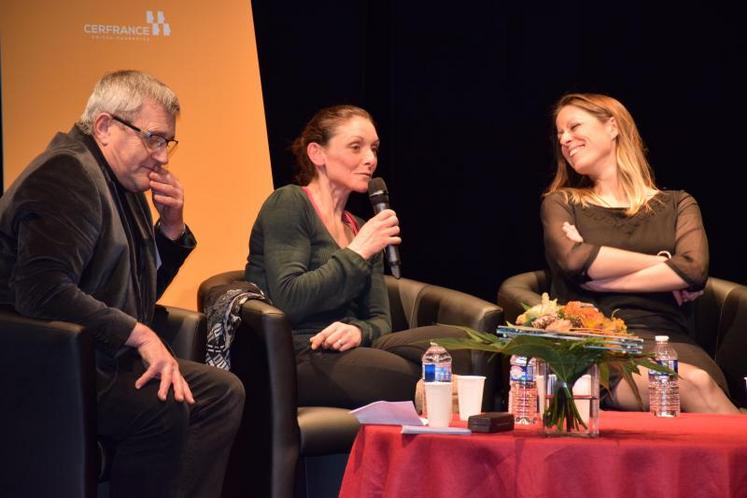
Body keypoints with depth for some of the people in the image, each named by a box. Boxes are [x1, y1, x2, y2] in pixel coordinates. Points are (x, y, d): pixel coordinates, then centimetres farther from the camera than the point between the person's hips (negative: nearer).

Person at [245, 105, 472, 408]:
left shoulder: (359, 229, 24)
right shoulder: (289, 204, 1)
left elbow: (380, 319, 17)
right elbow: (289, 300, -12)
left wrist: (359, 331, -8)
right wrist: (358, 252, -10)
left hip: (344, 351, 7)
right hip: (295, 357, -7)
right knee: (406, 379, -37)